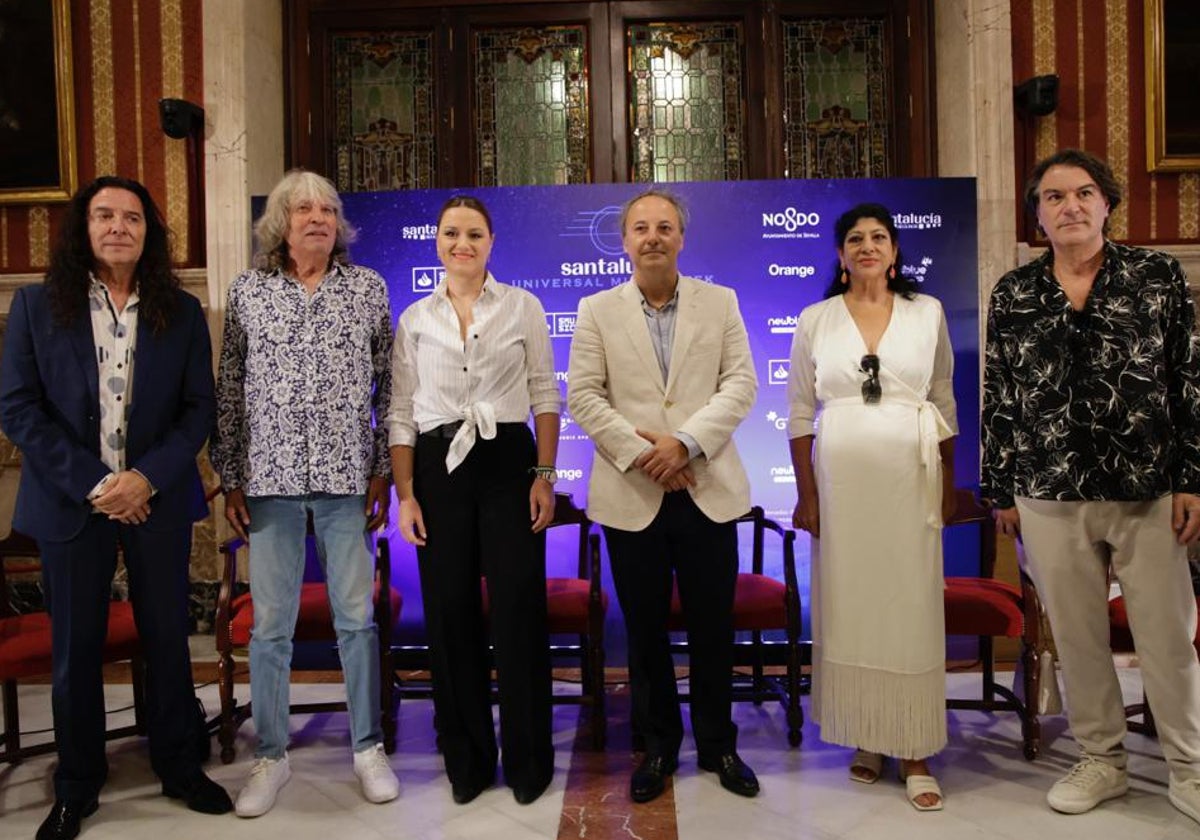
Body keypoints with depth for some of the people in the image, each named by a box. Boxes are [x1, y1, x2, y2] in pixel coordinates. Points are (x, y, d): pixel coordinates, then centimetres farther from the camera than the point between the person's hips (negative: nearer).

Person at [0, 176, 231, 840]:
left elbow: (199, 408, 1)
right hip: (69, 503, 0)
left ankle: (179, 767, 27)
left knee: (168, 639, 9)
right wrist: (92, 483, -13)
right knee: (75, 649, 10)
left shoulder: (181, 312, 4)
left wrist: (149, 478, -13)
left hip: (158, 501, 1)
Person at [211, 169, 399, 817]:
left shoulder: (368, 288, 6)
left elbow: (387, 384, 6)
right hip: (270, 477, 1)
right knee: (270, 622, 6)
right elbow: (229, 391, 7)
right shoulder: (249, 291, 6)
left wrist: (382, 471, 2)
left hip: (346, 474, 0)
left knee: (357, 616, 6)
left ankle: (368, 748, 21)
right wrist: (230, 480, 4)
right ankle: (271, 756, 22)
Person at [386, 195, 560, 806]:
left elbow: (546, 397, 2)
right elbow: (401, 413, 6)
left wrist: (545, 475, -6)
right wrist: (405, 494, -1)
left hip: (508, 463, -2)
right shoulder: (415, 319, 8)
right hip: (439, 469, 2)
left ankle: (527, 760, 18)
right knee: (450, 612, 6)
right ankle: (467, 759, 24)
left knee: (518, 609, 0)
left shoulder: (522, 307, 4)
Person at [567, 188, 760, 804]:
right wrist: (642, 455, -12)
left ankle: (718, 745, 27)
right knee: (645, 630, 10)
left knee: (713, 627, 9)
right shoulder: (597, 310, 6)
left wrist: (685, 442, -15)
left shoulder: (721, 303, 7)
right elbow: (583, 396, -2)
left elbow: (740, 385, -1)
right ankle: (658, 746, 27)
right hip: (631, 495, 0)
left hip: (708, 490, 1)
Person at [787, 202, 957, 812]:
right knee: (848, 606, 5)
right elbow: (800, 412, 4)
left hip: (910, 476, 0)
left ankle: (915, 753, 13)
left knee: (912, 606, 1)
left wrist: (949, 483, 8)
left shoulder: (927, 313, 7)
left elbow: (945, 402, 11)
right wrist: (806, 494, -1)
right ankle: (866, 739, 21)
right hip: (840, 478, 0)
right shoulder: (815, 320, 4)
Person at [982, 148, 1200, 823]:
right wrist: (1000, 491, 6)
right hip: (1050, 496, 2)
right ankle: (1102, 761, 29)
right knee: (1077, 637, 11)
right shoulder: (1013, 295, 4)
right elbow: (998, 401, 6)